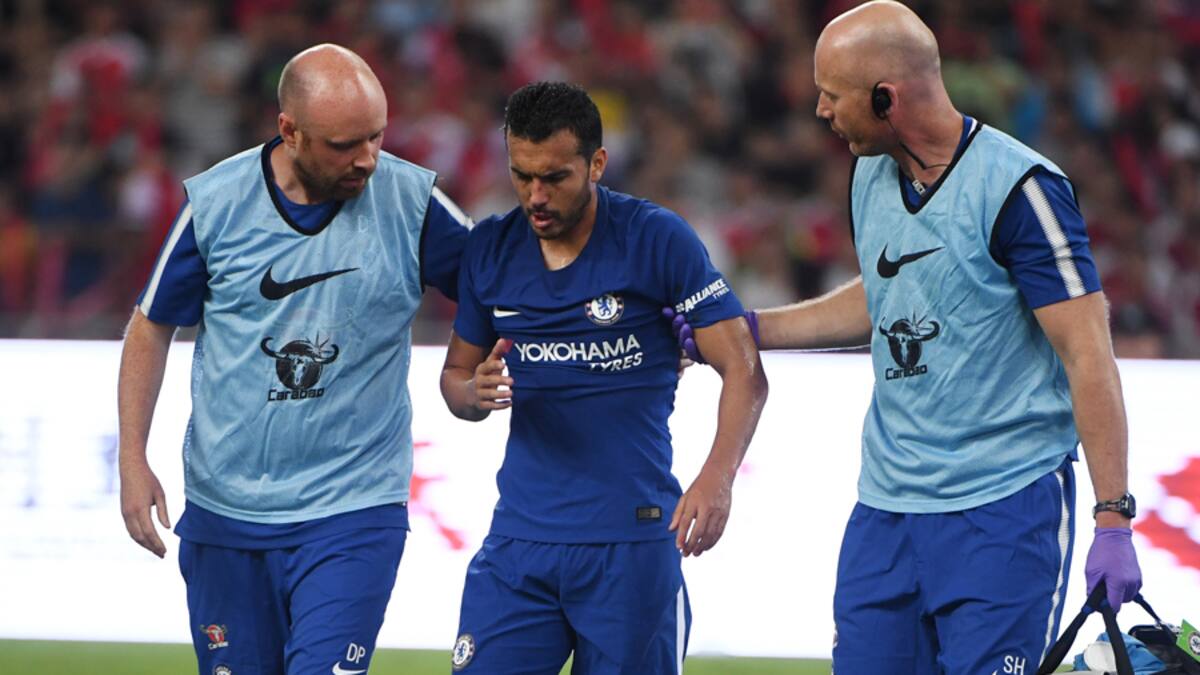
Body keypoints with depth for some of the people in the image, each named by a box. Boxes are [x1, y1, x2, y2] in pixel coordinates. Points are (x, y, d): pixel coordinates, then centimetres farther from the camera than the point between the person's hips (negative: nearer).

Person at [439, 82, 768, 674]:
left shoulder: (658, 240, -7)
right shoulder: (490, 249, 6)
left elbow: (743, 373, -9)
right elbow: (455, 374, 18)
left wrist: (716, 478, -26)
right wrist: (476, 392, -8)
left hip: (632, 540, -3)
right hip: (520, 537, 3)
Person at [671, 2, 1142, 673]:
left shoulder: (1017, 189, -15)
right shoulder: (872, 174, 9)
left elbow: (1088, 354, -16)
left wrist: (1113, 522, -20)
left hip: (1004, 510, -7)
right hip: (885, 507, 7)